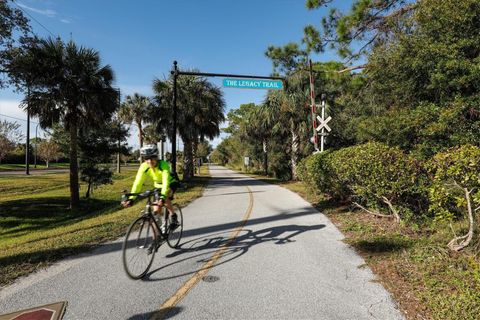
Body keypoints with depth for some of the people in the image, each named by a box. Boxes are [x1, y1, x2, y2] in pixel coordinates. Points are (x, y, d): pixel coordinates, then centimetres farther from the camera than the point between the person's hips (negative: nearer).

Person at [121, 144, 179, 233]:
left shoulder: (163, 165, -36)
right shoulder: (144, 167, -24)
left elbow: (166, 182, -46)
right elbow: (138, 182, -29)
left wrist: (162, 196, -59)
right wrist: (131, 198, -40)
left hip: (171, 183, -4)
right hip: (158, 185, 4)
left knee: (165, 199, -34)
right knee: (156, 210, -4)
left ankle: (173, 217, -10)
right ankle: (163, 222, 27)